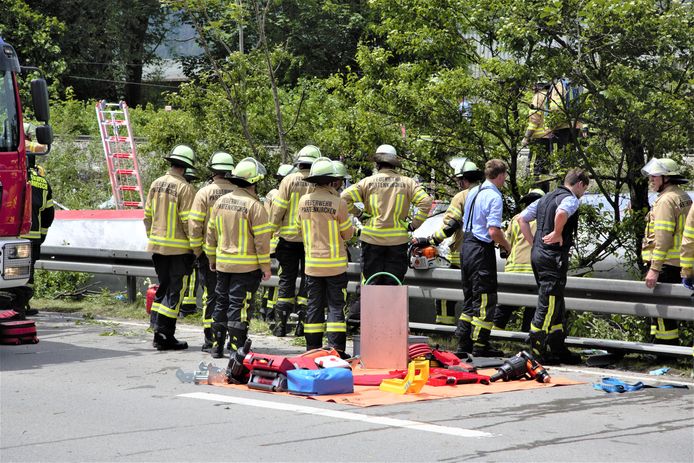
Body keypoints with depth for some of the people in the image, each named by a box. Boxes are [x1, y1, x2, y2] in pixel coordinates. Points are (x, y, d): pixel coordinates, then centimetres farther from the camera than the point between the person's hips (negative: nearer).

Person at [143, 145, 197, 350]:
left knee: (163, 287, 17)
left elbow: (147, 216, 13)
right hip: (178, 248, -7)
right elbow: (188, 221, -16)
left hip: (157, 244, 7)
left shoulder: (156, 184, 7)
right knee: (175, 290, -1)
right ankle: (164, 335, -3)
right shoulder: (185, 188, -15)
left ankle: (157, 329, 16)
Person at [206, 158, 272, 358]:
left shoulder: (221, 201, 6)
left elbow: (211, 233, 13)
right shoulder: (254, 206, -14)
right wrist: (265, 266, -8)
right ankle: (235, 348, -2)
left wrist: (212, 258, 22)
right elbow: (261, 239, -15)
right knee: (239, 306, -3)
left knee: (222, 303, 15)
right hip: (247, 266, -6)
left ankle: (217, 346, 20)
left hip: (223, 264, 6)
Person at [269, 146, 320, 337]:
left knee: (286, 280, 8)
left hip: (289, 238, 0)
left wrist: (271, 229, 5)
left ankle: (280, 324, 5)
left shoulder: (289, 181, -6)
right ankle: (303, 324, 6)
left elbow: (278, 209, -6)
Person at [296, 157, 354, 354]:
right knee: (336, 306, 1)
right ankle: (336, 349, -3)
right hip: (335, 264, -4)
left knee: (314, 306, 10)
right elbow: (348, 233, -5)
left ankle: (313, 349, 11)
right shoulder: (338, 203, -14)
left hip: (312, 263, 4)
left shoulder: (303, 201, -1)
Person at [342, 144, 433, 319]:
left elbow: (345, 198, -10)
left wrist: (359, 214, 4)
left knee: (370, 280, 7)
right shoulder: (407, 183, 2)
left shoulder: (368, 182, 0)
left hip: (372, 238, -1)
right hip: (398, 240, 1)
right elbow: (426, 201, -8)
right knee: (394, 282, 7)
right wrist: (414, 224, -1)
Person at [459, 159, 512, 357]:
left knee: (470, 298, 16)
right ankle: (480, 346, -3)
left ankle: (464, 343, 18)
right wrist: (506, 245, -4)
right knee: (485, 300, -3)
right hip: (482, 250, -9)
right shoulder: (494, 197, -15)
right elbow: (493, 231, -22)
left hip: (466, 246, 9)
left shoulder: (473, 192, 12)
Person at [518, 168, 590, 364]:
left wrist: (533, 242, 17)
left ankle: (558, 348, 21)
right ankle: (537, 350, -5)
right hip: (553, 257, -9)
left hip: (537, 253, 9)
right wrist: (557, 234, -17)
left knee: (555, 304, 16)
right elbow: (561, 213, -33)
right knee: (548, 305, -6)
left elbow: (522, 218, 22)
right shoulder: (570, 199, -9)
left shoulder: (545, 199, 19)